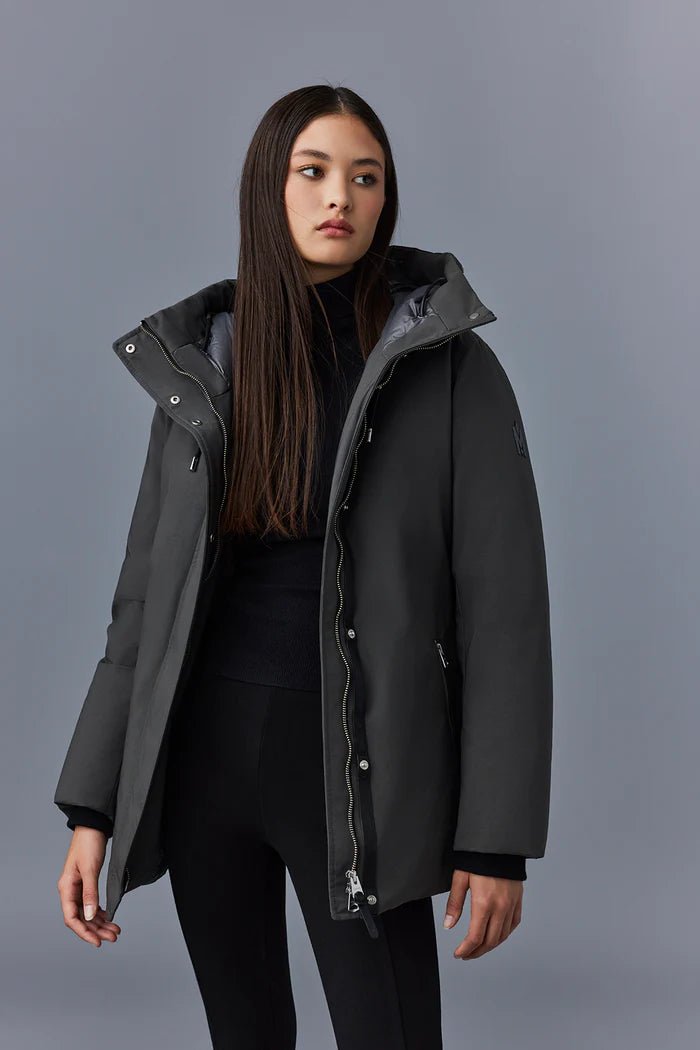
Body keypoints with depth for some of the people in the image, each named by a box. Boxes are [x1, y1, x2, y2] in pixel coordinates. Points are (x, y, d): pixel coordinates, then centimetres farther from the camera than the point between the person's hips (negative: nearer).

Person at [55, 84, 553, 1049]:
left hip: (354, 762, -3)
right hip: (202, 751, 4)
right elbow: (146, 597, 7)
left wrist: (497, 838, -12)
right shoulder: (201, 365, 6)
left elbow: (502, 605, -7)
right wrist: (91, 807, 2)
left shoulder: (449, 368, -5)